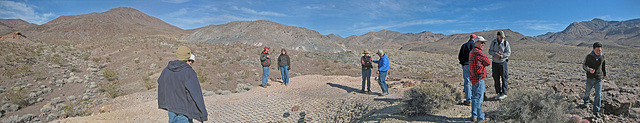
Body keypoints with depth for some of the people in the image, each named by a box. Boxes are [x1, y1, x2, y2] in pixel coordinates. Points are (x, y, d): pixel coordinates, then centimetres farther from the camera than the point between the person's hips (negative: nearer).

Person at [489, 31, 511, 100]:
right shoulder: (493, 42, 0)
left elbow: (508, 53, -7)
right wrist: (496, 53, -20)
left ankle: (504, 93, 7)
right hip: (495, 62, 2)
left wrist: (500, 56, -21)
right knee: (496, 79, 5)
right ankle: (498, 93, 15)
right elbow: (490, 51, -1)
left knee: (504, 78, -1)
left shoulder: (506, 43, -5)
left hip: (503, 62, -2)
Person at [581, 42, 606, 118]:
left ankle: (596, 111, 3)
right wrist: (589, 70, -32)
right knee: (588, 92, 16)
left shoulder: (602, 57, -1)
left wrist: (604, 74, 28)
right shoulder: (589, 57, -9)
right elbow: (584, 66, -10)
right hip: (590, 78, -1)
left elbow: (603, 66, 16)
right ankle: (586, 101, 47)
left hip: (599, 79, 1)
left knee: (598, 95, -4)